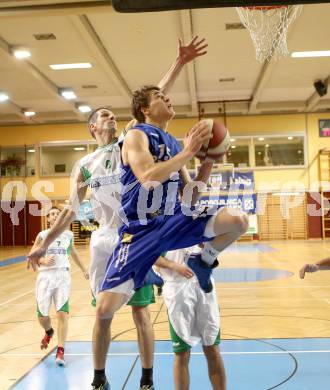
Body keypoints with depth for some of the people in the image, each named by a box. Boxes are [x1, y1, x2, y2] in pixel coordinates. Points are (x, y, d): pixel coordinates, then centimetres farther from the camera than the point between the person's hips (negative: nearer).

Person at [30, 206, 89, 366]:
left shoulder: (68, 235, 8)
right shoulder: (42, 235, 0)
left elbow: (73, 253, 25)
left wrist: (83, 270, 31)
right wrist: (43, 260, -19)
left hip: (63, 275, 0)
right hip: (45, 276, 0)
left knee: (62, 313, -11)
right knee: (42, 314, 5)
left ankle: (60, 351, -7)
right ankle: (49, 332, 40)